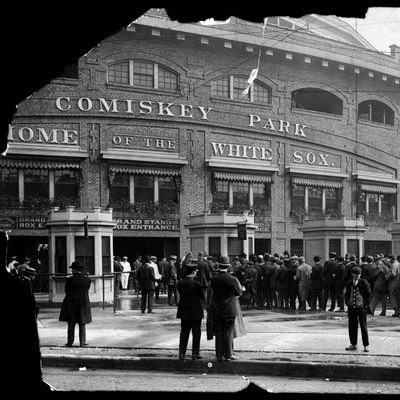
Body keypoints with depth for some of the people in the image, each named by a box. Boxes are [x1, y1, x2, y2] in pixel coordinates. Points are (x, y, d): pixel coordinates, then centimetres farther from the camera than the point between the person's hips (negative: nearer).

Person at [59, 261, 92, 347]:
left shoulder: (69, 280, -13)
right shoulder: (87, 279, -6)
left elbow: (67, 291, -2)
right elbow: (87, 290, 4)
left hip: (71, 303, -2)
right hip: (84, 303, 2)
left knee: (71, 324, 9)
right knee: (82, 324, 10)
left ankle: (70, 342, 12)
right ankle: (82, 342, 10)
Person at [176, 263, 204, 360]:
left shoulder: (179, 284, -4)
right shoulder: (196, 284, -17)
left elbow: (181, 295, 4)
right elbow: (202, 297, -8)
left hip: (184, 312, 4)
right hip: (196, 311, -4)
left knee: (184, 333, 12)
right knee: (196, 333, 8)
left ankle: (182, 353, 13)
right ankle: (195, 353, 11)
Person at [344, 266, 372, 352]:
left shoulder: (364, 282, -3)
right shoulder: (349, 284, 8)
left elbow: (369, 294, -1)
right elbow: (346, 295, 18)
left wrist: (366, 304, -7)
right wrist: (347, 303, 4)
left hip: (361, 307, -4)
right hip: (351, 307, 4)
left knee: (363, 326, 1)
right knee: (352, 326, 7)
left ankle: (366, 346, 6)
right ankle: (353, 344, 18)